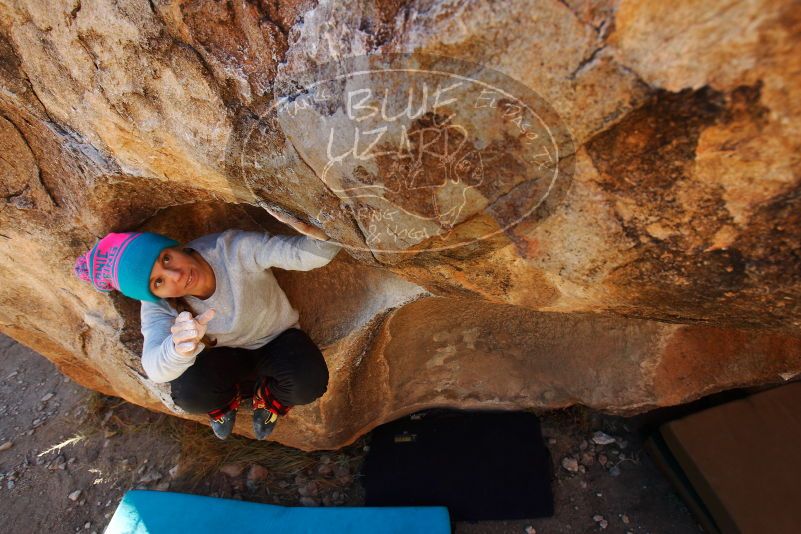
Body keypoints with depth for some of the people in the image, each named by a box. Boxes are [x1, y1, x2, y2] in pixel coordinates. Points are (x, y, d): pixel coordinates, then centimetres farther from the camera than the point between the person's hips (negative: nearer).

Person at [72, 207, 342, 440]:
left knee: (309, 384, -31)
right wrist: (180, 346, -63)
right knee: (189, 393, -29)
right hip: (228, 356, 2)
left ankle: (267, 397, 8)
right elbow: (155, 369, -39)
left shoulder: (234, 248, -33)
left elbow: (304, 254, -40)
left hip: (278, 341, -1)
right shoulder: (159, 307, -23)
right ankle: (230, 398, 11)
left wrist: (315, 234, -65)